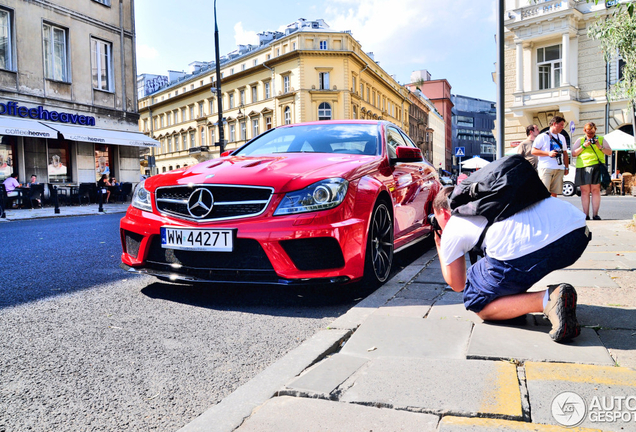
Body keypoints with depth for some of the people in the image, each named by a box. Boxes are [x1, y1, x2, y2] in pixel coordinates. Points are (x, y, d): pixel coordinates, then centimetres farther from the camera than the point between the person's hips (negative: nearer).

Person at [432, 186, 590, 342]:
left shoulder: (451, 230, 17)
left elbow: (457, 285, 29)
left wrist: (439, 247, 43)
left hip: (526, 251, -8)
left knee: (477, 303, 15)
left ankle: (546, 300, -7)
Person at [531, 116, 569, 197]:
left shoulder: (562, 137, 22)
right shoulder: (543, 136, 1)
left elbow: (565, 153, 25)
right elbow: (533, 151, -6)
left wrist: (566, 167, 18)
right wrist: (548, 153, -15)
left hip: (559, 169, 6)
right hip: (546, 168, -6)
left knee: (554, 193, 4)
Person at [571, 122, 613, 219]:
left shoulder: (601, 139, 18)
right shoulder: (580, 140, 18)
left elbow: (609, 152, 11)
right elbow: (573, 154, 8)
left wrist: (600, 147, -5)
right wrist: (583, 146, -5)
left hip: (597, 167, 0)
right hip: (583, 167, 0)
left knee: (596, 190, -6)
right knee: (585, 191, -4)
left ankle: (595, 214, -6)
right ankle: (586, 215, -3)